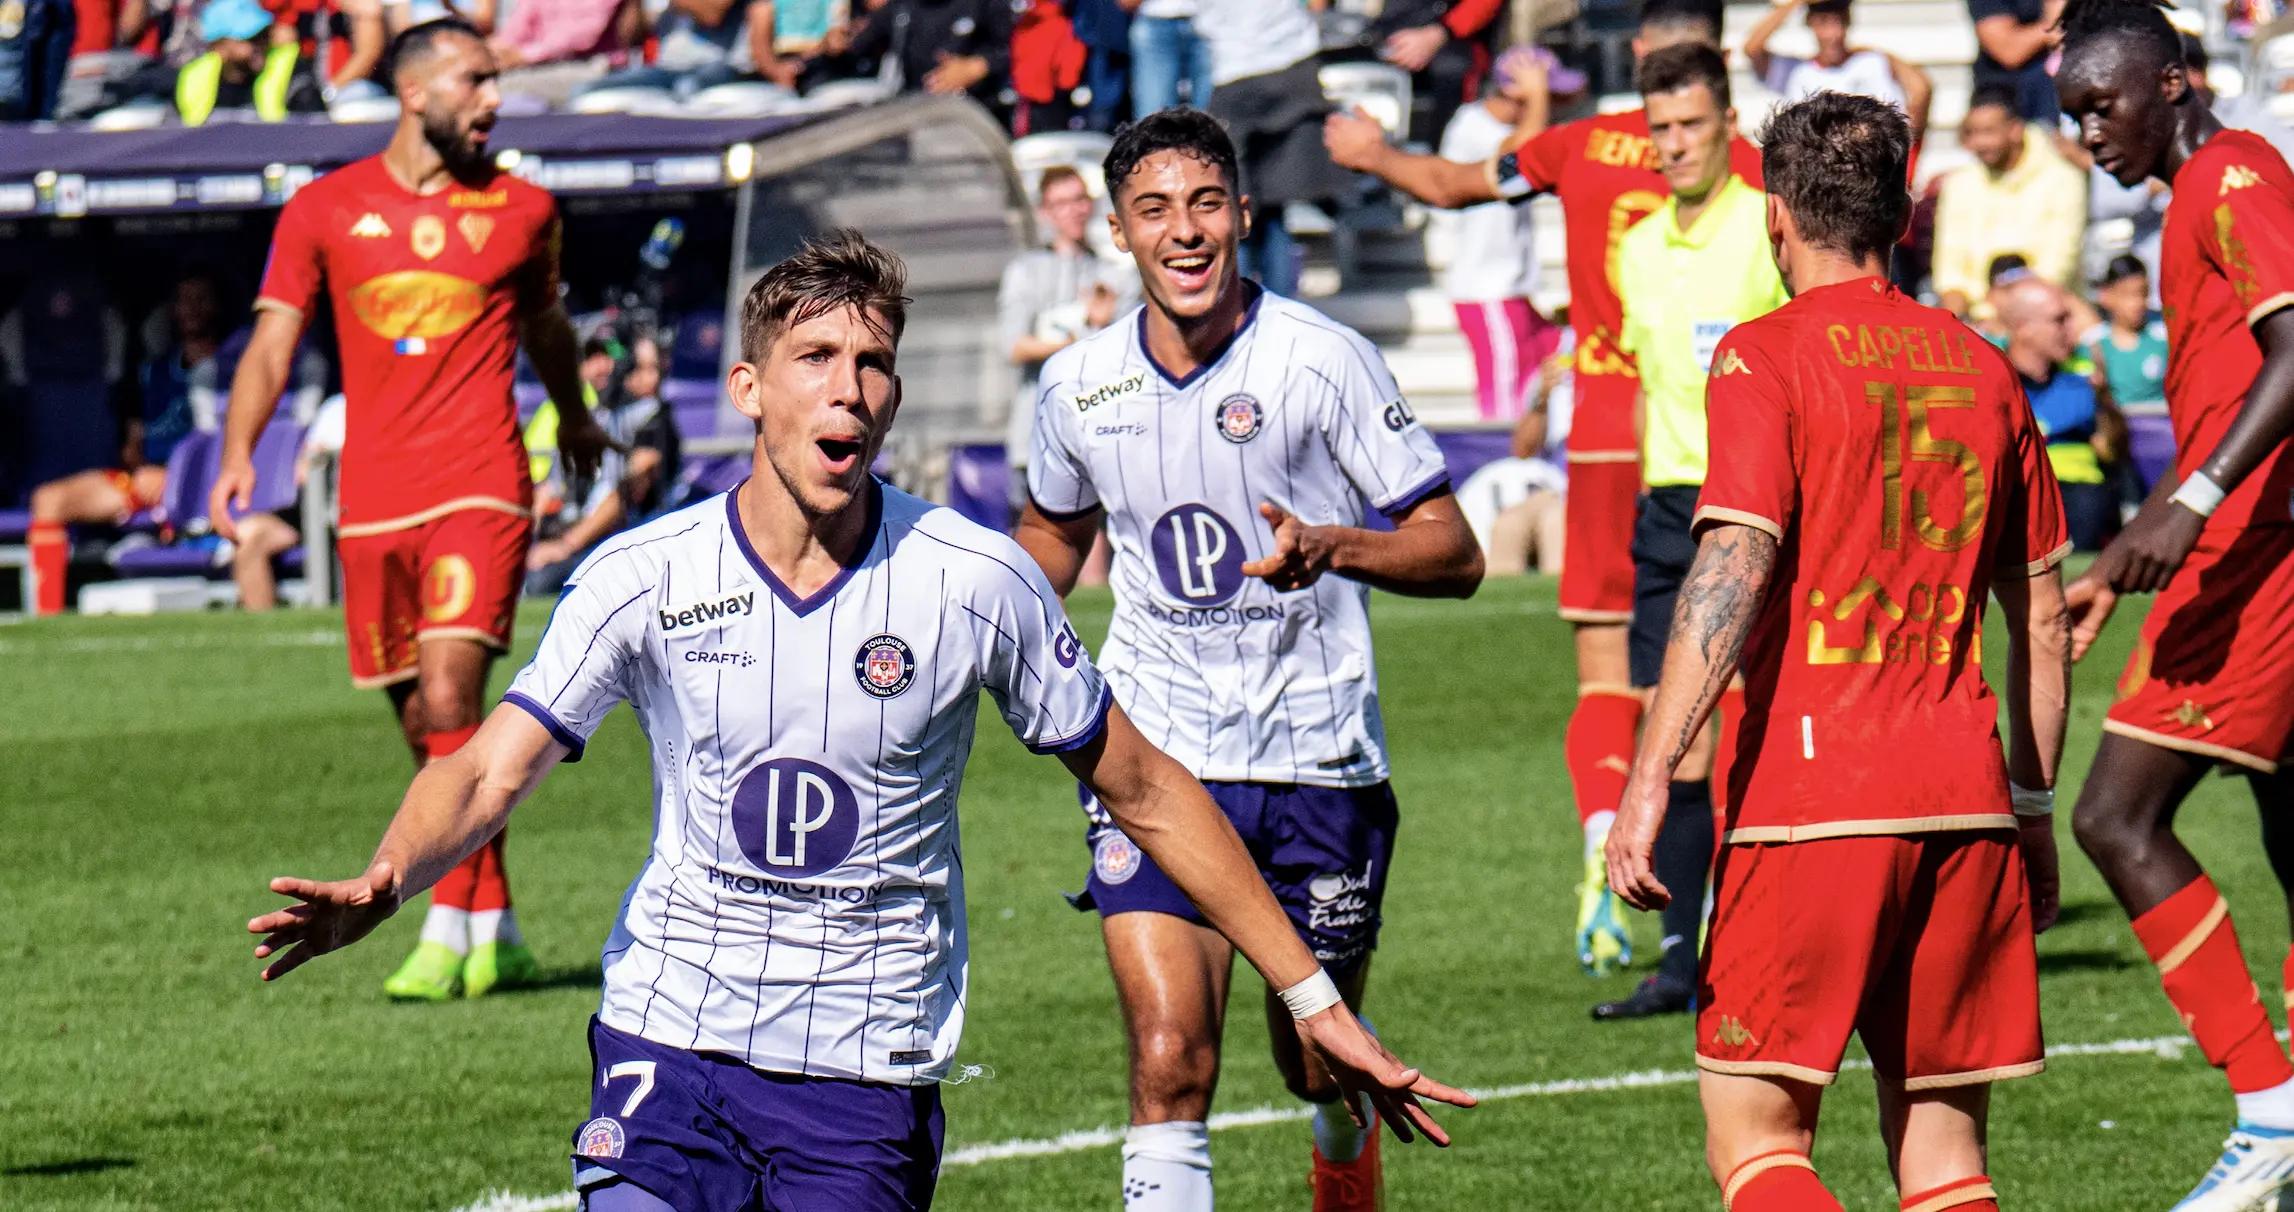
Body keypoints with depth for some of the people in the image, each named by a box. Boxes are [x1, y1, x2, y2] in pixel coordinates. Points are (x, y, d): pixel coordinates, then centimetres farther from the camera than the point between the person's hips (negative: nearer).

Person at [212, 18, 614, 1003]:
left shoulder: (521, 209, 7)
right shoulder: (325, 209, 5)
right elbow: (274, 340, 2)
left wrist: (575, 419, 41)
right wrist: (238, 453, -13)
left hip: (479, 491, -2)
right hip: (372, 503, 2)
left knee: (449, 702, -17)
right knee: (423, 728, 6)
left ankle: (450, 935, -16)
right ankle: (495, 929, 18)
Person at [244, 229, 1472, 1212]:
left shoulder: (977, 581, -6)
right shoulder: (643, 577, -5)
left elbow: (1146, 794, 4)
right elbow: (486, 773, -9)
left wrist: (1311, 998, 4)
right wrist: (377, 888, -31)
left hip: (870, 1071, -1)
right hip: (670, 1036, 1)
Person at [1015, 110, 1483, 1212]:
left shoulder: (1322, 359, -9)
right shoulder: (1078, 386, 2)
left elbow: (1454, 554, -7)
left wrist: (1330, 549, -26)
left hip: (1317, 760, -1)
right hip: (1153, 755, 1)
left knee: (1321, 1066, 13)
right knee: (1170, 1058, -17)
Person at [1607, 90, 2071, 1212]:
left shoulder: (1764, 358, -2)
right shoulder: (1980, 368, 14)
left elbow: (1733, 569, -15)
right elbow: (2041, 624, 17)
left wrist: (1650, 780, -17)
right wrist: (2033, 810, 26)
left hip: (1812, 798, -5)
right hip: (1963, 797, 5)